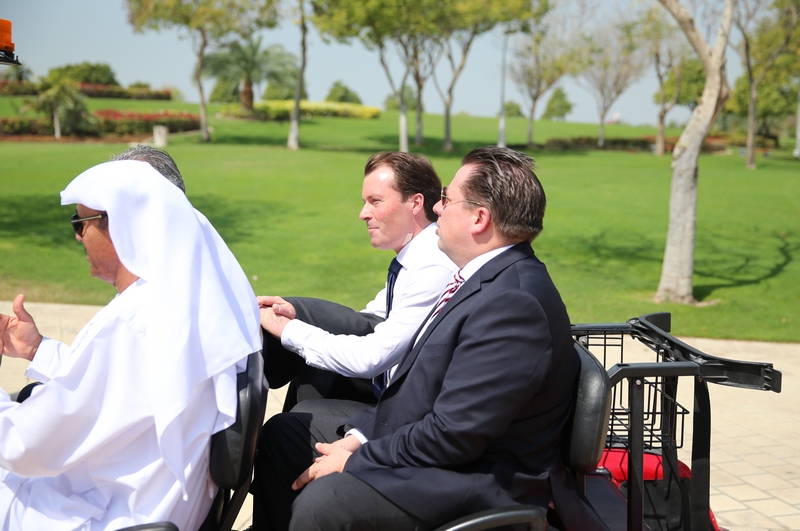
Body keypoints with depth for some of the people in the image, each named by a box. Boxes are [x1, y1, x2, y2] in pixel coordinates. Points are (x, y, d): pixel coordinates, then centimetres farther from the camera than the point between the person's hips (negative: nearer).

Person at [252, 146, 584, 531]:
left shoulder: (513, 303, -26)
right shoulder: (489, 277, 6)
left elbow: (453, 435, -27)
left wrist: (354, 461, -16)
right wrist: (357, 437, 0)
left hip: (479, 481, -10)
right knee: (282, 433, 12)